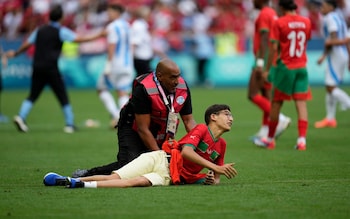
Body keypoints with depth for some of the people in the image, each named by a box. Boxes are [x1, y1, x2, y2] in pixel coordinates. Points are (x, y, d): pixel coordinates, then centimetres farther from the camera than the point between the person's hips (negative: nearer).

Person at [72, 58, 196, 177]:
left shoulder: (182, 87, -11)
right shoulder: (143, 89, -29)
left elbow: (188, 120, -2)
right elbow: (143, 129, -27)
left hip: (159, 135, 7)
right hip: (133, 131, -7)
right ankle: (87, 174, -10)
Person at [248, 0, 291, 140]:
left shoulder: (264, 14, -12)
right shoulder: (273, 14, 17)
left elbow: (264, 40, -20)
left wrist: (260, 63, -25)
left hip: (264, 58, -10)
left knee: (253, 95, -9)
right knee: (266, 95, 10)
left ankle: (280, 119, -15)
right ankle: (265, 131, 10)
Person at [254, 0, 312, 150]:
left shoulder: (280, 23, -8)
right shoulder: (306, 22, 4)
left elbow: (274, 48, -10)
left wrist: (267, 69, -5)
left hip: (285, 66, -3)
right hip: (302, 67, 3)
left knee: (276, 103, 8)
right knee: (301, 103, -1)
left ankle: (270, 139, 18)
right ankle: (302, 139, -11)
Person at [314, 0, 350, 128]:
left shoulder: (330, 18, -11)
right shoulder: (339, 17, 17)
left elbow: (333, 39, -19)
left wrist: (324, 55, -16)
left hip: (335, 55, -10)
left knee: (331, 87, -10)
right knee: (330, 87, 13)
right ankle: (330, 118, 16)